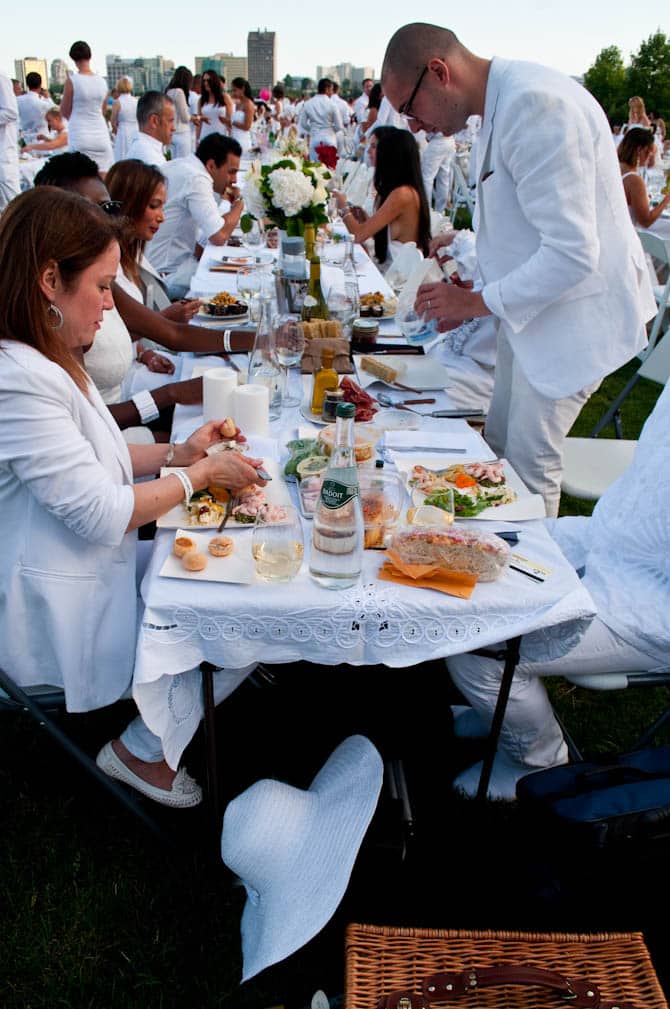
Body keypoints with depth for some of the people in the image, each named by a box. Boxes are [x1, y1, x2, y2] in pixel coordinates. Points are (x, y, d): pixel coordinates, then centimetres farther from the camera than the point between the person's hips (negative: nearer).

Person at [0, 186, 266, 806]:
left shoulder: (51, 361, 5)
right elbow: (103, 514, -26)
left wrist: (179, 452, 2)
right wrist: (201, 473, -13)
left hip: (100, 566, 10)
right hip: (61, 618, -10)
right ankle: (142, 750, 17)